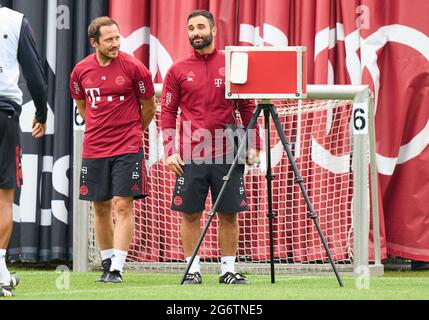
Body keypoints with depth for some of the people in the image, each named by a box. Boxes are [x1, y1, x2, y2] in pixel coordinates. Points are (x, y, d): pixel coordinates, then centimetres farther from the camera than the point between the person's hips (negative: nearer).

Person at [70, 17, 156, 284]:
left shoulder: (134, 68, -8)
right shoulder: (81, 70, 2)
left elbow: (149, 106, 5)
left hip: (127, 148, -4)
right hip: (94, 149, 4)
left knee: (123, 205, -9)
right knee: (101, 207, 10)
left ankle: (117, 268, -11)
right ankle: (107, 262, 23)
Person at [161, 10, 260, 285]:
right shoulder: (178, 70, 5)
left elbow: (247, 108, 8)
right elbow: (167, 112, 5)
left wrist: (253, 146, 0)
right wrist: (170, 151, -5)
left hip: (227, 155, 0)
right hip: (190, 156, 0)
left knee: (229, 214, 3)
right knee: (190, 214, 1)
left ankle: (229, 270, 10)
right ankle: (193, 270, 7)